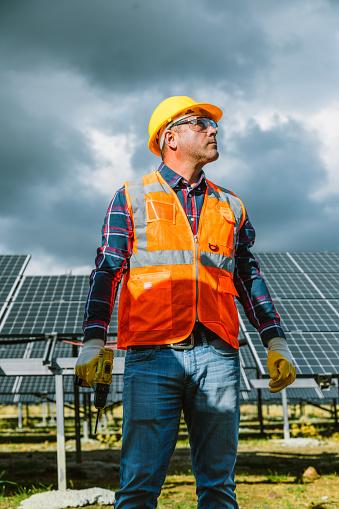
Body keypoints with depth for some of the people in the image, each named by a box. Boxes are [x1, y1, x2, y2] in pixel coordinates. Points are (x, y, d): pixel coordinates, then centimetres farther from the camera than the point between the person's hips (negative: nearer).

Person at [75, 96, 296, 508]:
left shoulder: (230, 206, 21)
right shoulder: (132, 197, 12)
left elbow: (249, 278, 20)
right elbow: (107, 271, 5)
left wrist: (276, 342, 10)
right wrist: (93, 340, -6)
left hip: (218, 357, 3)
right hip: (152, 354, -3)